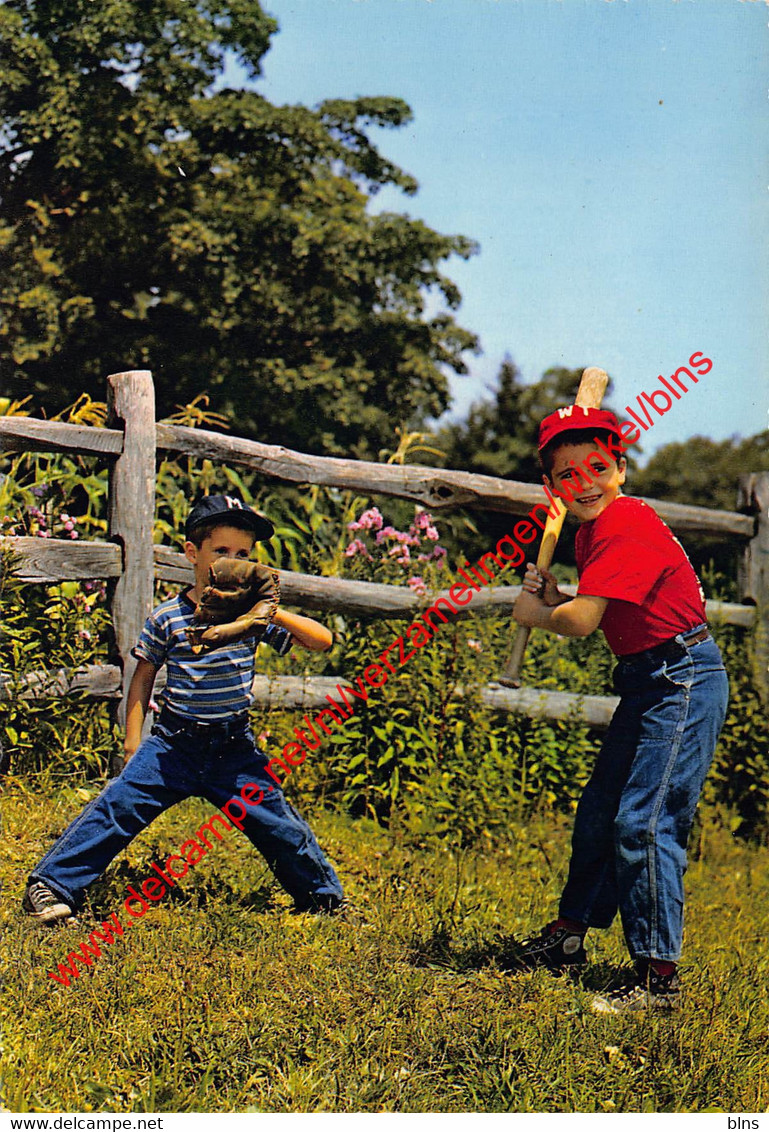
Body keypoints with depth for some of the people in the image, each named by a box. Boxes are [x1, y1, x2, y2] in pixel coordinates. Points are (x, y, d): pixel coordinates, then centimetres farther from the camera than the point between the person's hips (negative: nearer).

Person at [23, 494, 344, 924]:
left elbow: (322, 640, -6)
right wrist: (134, 745, 3)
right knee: (116, 808, -9)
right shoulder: (167, 616, -5)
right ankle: (51, 885, 2)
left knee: (280, 827, 5)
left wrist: (275, 614, -22)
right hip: (174, 743, -1)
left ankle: (326, 898, 26)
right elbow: (143, 678, 6)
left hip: (235, 749, 1)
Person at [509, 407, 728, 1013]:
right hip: (649, 683, 11)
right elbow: (598, 612, 18)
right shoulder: (595, 530, 11)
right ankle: (569, 938, 31)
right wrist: (552, 593, 0)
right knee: (599, 811, 17)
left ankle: (659, 974, -8)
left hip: (684, 683, -10)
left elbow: (582, 621, -25)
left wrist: (536, 613, -5)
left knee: (644, 822, -14)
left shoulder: (628, 526, -21)